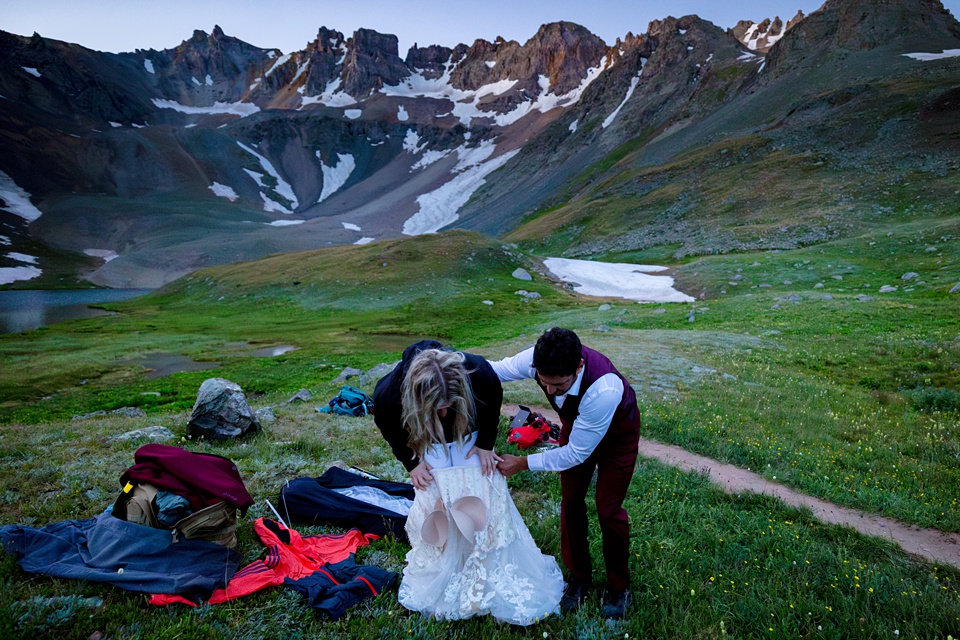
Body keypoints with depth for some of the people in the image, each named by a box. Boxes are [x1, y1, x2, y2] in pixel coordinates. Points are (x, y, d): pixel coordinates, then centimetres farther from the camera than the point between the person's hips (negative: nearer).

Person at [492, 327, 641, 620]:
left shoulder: (604, 390, -47)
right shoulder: (537, 359, -35)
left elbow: (577, 452, -33)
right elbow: (493, 370, -15)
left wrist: (523, 463, -26)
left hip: (617, 434, -4)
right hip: (575, 423, 5)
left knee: (608, 510, 1)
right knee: (571, 501, 9)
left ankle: (619, 586, 27)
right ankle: (579, 576, 32)